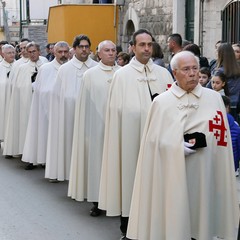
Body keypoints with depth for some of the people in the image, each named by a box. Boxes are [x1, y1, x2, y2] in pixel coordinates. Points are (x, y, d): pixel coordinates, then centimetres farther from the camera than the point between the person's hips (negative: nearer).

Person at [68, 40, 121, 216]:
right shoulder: (90, 74, 2)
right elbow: (85, 103, 3)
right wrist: (86, 128, 0)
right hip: (97, 124, -1)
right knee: (96, 160, 2)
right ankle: (97, 201, 10)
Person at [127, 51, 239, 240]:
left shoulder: (214, 99, 4)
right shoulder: (161, 102, 3)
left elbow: (219, 137, 5)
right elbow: (154, 141, 1)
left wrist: (200, 141, -11)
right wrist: (179, 146, -12)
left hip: (204, 173, 1)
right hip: (172, 174, -1)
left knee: (202, 217, 6)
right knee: (174, 219, 1)